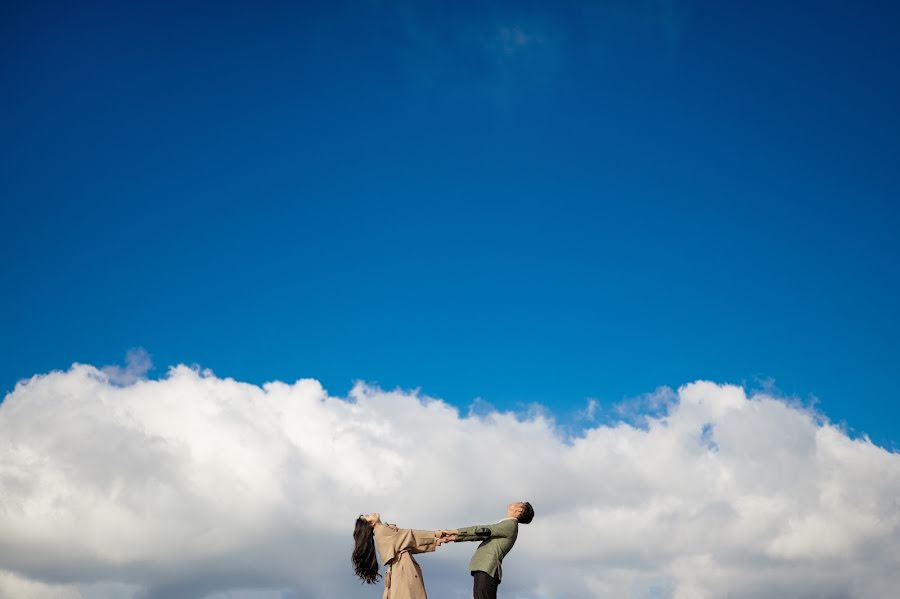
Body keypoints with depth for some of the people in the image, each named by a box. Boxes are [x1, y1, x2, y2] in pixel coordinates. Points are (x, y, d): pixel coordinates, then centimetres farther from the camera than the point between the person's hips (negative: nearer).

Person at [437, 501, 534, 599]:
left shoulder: (510, 524, -5)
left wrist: (454, 531, -8)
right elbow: (479, 535, 25)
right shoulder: (505, 525, 24)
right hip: (482, 569, 9)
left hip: (487, 570, -9)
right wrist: (453, 538, 19)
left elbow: (483, 530, -12)